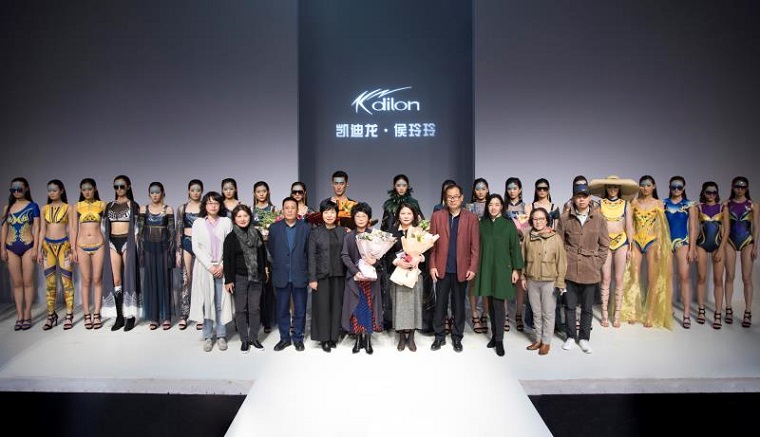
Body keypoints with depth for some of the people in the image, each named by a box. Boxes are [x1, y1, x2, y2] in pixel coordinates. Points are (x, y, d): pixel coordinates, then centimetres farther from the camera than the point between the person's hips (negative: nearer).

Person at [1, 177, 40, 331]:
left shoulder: (32, 206, 1)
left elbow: (36, 228, -2)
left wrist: (35, 248, -9)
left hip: (27, 246, -3)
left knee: (28, 282, 0)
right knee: (16, 283, 6)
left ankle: (27, 315, 7)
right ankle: (19, 315, 11)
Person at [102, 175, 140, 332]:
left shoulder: (133, 205, 2)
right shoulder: (109, 205, 13)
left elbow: (136, 227, 0)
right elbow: (106, 227, 14)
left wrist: (135, 246, -7)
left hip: (127, 242, -3)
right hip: (113, 243, 4)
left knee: (129, 278, -1)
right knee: (116, 280, 2)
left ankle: (130, 316, 5)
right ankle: (119, 316, 8)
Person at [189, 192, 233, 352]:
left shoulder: (226, 221, 6)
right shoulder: (198, 223, 7)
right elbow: (196, 247, 0)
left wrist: (223, 265, -9)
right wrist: (209, 266, -9)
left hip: (222, 268, 0)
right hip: (204, 268, 0)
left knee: (221, 303, 1)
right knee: (206, 302, 2)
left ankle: (221, 336, 11)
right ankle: (208, 337, 11)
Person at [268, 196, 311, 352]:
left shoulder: (305, 228, 0)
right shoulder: (274, 228, 3)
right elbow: (271, 250, 8)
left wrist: (303, 267, 3)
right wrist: (279, 264, 9)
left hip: (300, 275, -1)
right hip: (281, 276, 1)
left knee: (300, 310, 7)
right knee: (282, 309, 9)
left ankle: (298, 338, 22)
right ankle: (284, 338, 23)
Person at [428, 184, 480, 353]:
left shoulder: (471, 218, 1)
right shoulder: (437, 216, 2)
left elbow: (475, 246, -1)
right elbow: (432, 243, 2)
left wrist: (472, 268, -7)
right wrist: (432, 266, -4)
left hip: (461, 269, 0)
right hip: (442, 269, 0)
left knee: (459, 305, 10)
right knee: (440, 303, 8)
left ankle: (457, 337, 24)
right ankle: (439, 336, 22)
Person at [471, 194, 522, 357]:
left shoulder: (509, 224, -1)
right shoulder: (482, 224, 6)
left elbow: (514, 247, -1)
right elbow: (478, 246, 7)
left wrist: (516, 269, -5)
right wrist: (476, 268, 5)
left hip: (502, 268, -3)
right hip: (486, 268, 3)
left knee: (498, 303, -5)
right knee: (490, 303, 7)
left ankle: (499, 340, 5)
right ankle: (494, 334, 21)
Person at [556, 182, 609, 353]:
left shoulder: (599, 218, 0)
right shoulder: (565, 217, -2)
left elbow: (604, 244, 6)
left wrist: (597, 262, -1)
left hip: (590, 270, 0)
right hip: (569, 269, 0)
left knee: (587, 307, 11)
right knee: (569, 305, 10)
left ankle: (584, 338, 26)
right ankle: (570, 336, 25)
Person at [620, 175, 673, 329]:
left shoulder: (658, 203, 4)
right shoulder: (634, 202, 8)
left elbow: (662, 225, -2)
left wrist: (662, 246, -10)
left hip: (652, 242, -1)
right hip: (636, 241, 2)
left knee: (653, 280, -1)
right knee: (634, 278, 2)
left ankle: (650, 315, 6)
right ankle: (633, 312, 12)